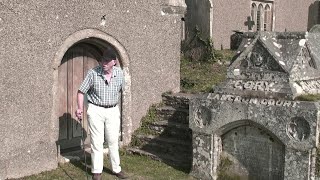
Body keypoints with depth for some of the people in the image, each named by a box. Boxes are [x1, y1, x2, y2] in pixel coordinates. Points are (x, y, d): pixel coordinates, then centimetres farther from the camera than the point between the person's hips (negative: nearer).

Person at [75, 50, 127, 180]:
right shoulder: (93, 73, -14)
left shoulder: (119, 73, -3)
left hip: (113, 111, 3)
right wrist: (80, 108, -17)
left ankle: (116, 169, 23)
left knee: (114, 141, 10)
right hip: (95, 110, -3)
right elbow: (81, 91, -8)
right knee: (97, 141, 2)